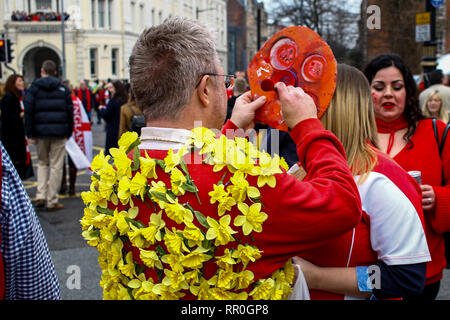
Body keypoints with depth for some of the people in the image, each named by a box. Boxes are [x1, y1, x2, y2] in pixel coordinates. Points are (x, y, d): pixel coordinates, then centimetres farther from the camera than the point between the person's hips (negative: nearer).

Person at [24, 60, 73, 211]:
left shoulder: (34, 88, 2)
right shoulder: (62, 88, 6)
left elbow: (28, 111, -4)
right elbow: (70, 112, 5)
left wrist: (30, 133, -1)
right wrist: (69, 133, 12)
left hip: (40, 132, 1)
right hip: (59, 133, -1)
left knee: (42, 163, 18)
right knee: (56, 166, 3)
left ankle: (41, 195, 5)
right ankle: (52, 201, 4)